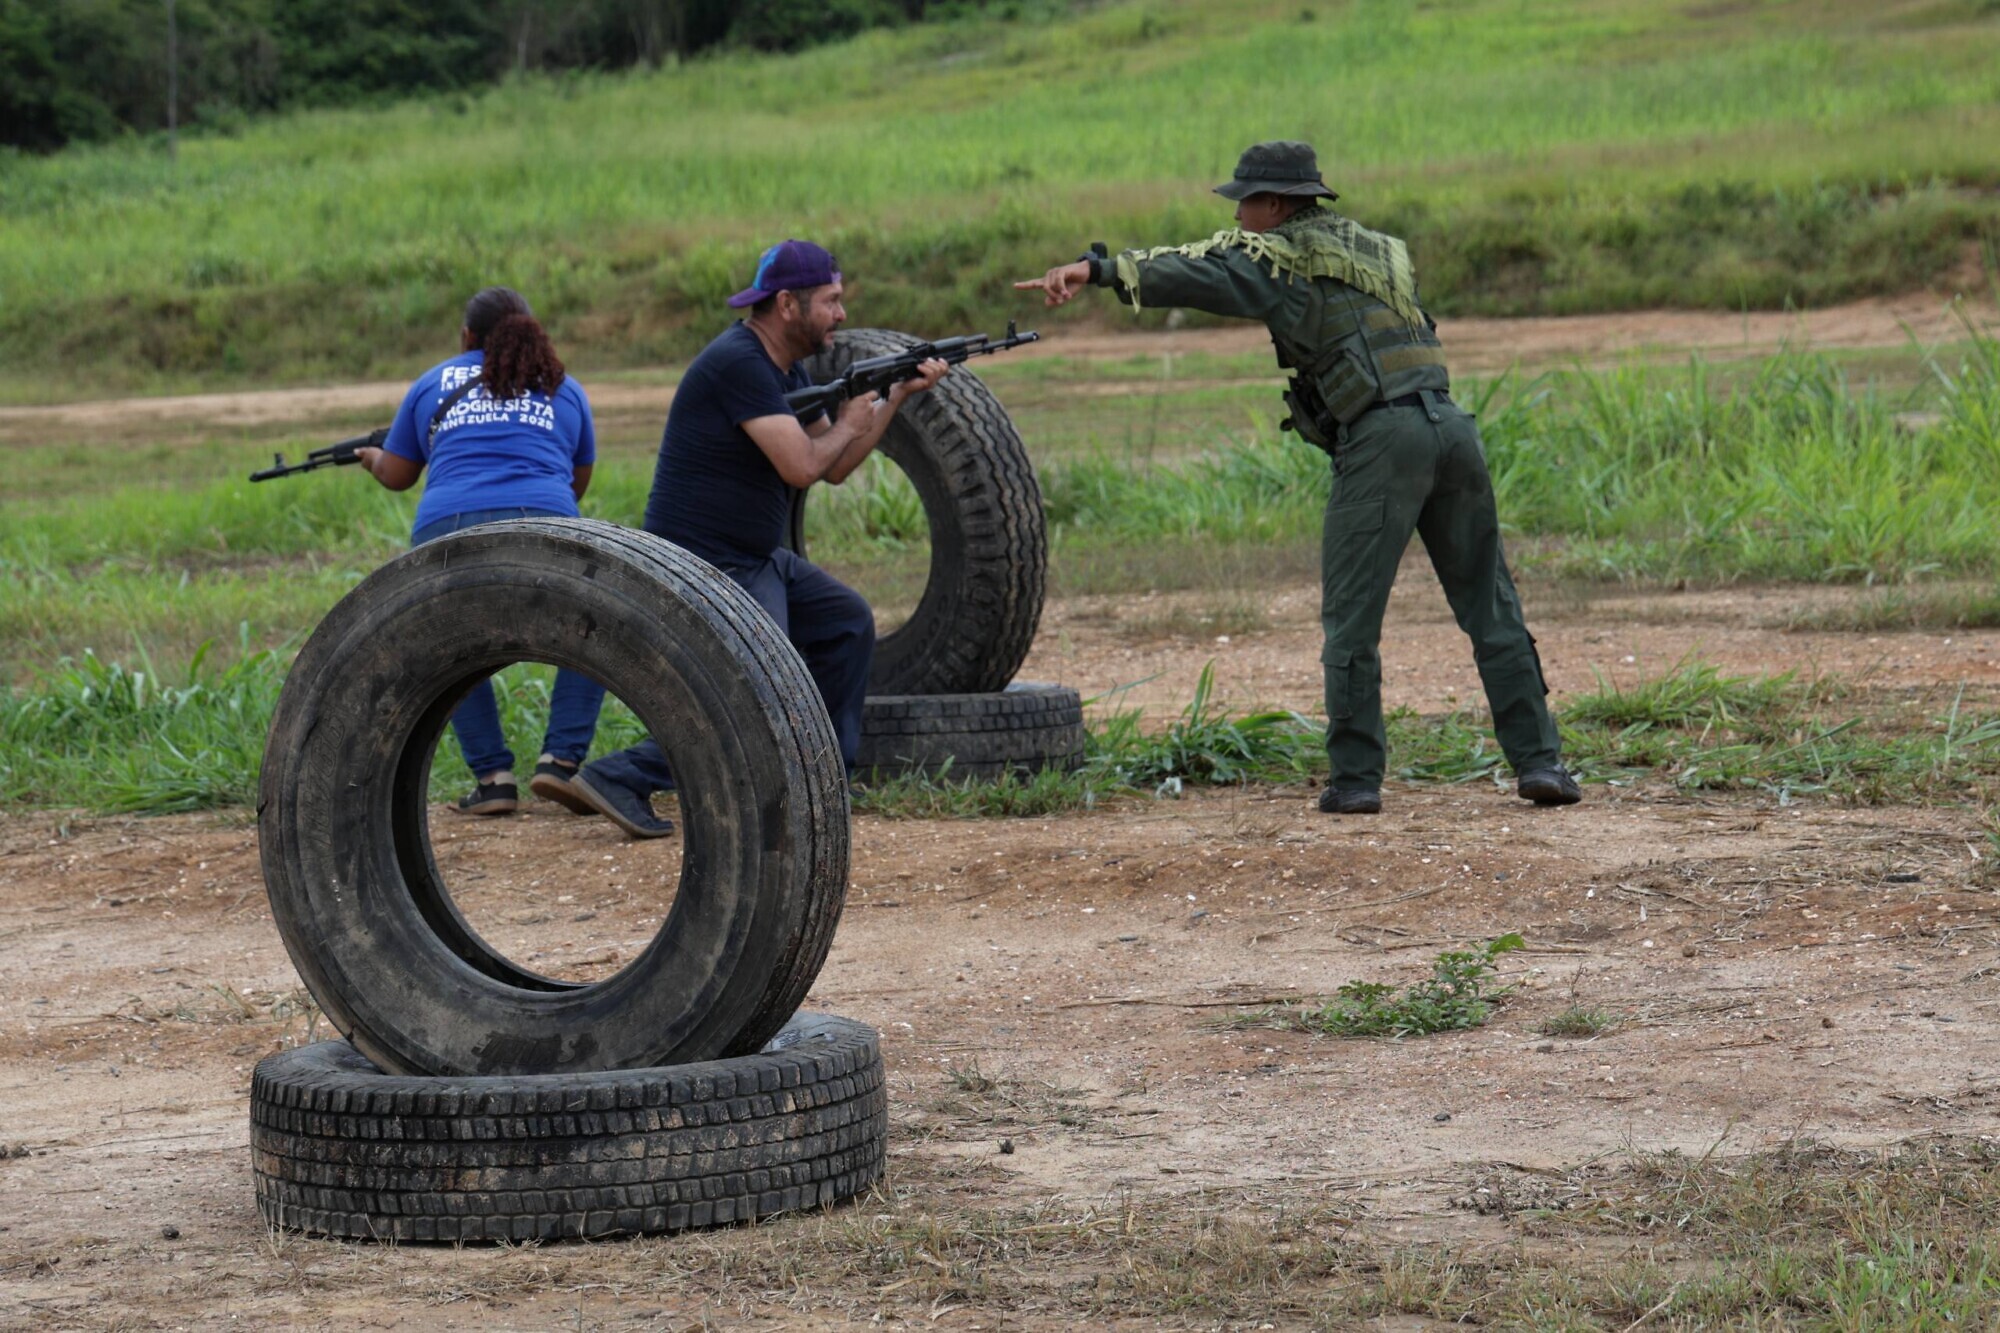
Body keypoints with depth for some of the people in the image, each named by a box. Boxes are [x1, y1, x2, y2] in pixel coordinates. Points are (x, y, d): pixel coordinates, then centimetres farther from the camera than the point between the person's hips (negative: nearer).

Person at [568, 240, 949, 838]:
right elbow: (801, 465, -26)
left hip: (756, 559, 11)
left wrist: (899, 396, 8)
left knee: (848, 623, 19)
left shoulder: (788, 371, 12)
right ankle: (620, 779, -14)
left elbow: (836, 469, 15)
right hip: (708, 568, -11)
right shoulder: (738, 363, -21)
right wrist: (848, 425, -5)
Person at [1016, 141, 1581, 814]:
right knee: (1490, 607, 11)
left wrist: (1097, 270, -20)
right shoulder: (1378, 248, 23)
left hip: (1383, 436, -7)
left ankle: (1354, 778, -1)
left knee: (1352, 618, 1)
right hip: (1451, 425, 7)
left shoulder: (1281, 256, 2)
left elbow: (1195, 273, -12)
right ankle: (1539, 760, 7)